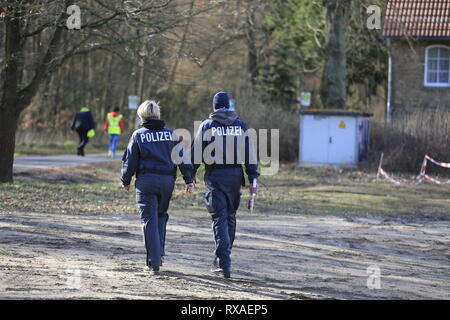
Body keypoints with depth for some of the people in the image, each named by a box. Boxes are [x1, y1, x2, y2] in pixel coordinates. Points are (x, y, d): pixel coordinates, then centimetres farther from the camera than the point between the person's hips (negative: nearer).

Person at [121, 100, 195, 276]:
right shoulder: (170, 134, 7)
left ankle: (154, 263, -6)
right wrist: (189, 179, 5)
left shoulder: (138, 135, -1)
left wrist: (126, 181, 14)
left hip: (146, 181, -3)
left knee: (149, 220, -1)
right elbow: (182, 157, 3)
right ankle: (159, 253, 16)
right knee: (161, 215, 22)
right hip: (167, 181, 3)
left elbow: (130, 161, 1)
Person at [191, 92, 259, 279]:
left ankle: (224, 262, -15)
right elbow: (250, 154, 4)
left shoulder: (207, 126, -1)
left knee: (220, 218, -3)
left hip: (215, 175, -3)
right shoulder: (240, 126, 6)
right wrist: (253, 179, 6)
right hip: (235, 175, 3)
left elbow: (196, 153, 0)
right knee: (230, 217, 15)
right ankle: (223, 259, 24)